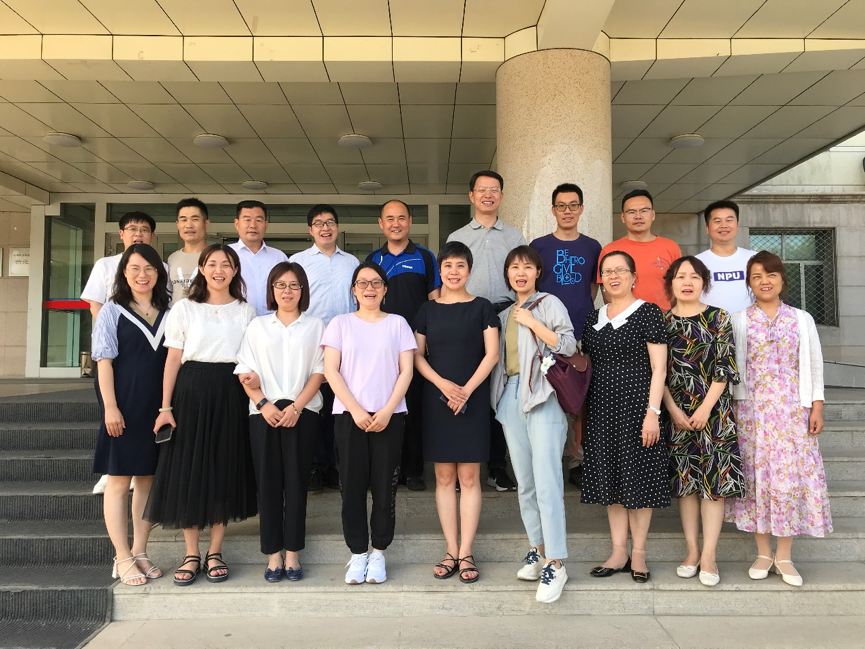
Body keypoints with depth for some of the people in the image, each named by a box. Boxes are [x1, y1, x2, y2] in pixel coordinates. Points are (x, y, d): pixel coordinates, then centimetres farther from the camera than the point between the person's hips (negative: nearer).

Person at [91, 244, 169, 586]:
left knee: (148, 478, 9)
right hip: (124, 406, -4)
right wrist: (110, 407, -14)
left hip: (157, 406, 4)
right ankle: (123, 558, 11)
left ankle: (140, 552, 20)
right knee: (119, 480, 3)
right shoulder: (112, 311, 1)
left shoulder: (167, 314, 9)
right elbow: (105, 361, -6)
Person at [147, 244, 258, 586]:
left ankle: (214, 552, 18)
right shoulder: (184, 308, 5)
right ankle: (191, 554, 15)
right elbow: (173, 359, 1)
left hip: (230, 396, 1)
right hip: (191, 394, -1)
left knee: (224, 470, 4)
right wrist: (166, 407, -5)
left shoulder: (246, 312, 9)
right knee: (188, 470, 1)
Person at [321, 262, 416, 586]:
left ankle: (378, 553, 17)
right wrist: (356, 410, -10)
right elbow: (331, 371, 0)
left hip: (389, 416, 0)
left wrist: (387, 411, -9)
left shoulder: (397, 323, 8)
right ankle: (358, 553, 16)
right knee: (352, 486, 3)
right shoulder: (340, 323, 8)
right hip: (348, 414, 0)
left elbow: (406, 371, 3)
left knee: (385, 486, 2)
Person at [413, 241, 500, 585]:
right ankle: (451, 551, 15)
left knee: (469, 477, 1)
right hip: (436, 400, 2)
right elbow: (417, 355, 5)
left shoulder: (482, 308, 4)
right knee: (444, 477, 5)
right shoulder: (427, 310, 9)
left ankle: (466, 553, 10)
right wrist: (442, 383, -10)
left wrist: (467, 389, -13)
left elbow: (491, 354, -2)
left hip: (472, 400, -2)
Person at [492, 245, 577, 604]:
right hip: (511, 396, 6)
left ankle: (555, 564, -8)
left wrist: (533, 323, -10)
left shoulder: (550, 303, 3)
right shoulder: (505, 313, 20)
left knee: (546, 480, -12)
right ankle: (538, 550, 21)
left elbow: (569, 345, -9)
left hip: (543, 395, -6)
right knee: (524, 481, 9)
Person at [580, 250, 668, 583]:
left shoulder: (648, 313, -3)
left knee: (638, 477, 1)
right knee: (610, 477, 7)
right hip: (601, 409, 5)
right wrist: (580, 414, 12)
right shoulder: (593, 319, 13)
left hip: (636, 404, -5)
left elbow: (659, 368, -7)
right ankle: (619, 552, 18)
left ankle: (638, 553, 15)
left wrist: (652, 412, -15)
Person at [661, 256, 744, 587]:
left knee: (713, 478, -2)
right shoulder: (661, 321, 5)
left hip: (713, 410, -1)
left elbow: (725, 367, -4)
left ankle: (709, 556, 6)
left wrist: (705, 408, -12)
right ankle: (692, 551, 17)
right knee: (684, 479, 6)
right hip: (676, 413, 2)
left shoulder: (719, 318, 2)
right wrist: (675, 411, -6)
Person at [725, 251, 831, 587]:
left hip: (792, 409, 1)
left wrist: (817, 406, 0)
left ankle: (784, 556, 14)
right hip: (751, 409, 0)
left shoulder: (802, 320, 6)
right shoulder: (738, 321, 3)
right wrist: (730, 408, -3)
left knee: (791, 475, 0)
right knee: (756, 474, 2)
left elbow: (814, 366, 7)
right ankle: (763, 553, 16)